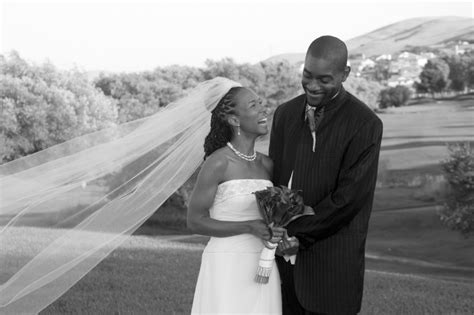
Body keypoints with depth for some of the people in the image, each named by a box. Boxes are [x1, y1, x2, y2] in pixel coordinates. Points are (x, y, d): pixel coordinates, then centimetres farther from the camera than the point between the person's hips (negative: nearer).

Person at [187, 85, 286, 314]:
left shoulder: (266, 164, 7)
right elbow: (195, 221, -9)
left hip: (262, 268, 6)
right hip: (227, 268, -6)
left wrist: (280, 234, 0)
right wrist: (250, 227, -18)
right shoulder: (218, 162, -10)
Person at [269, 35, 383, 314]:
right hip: (285, 250, 5)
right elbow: (273, 177, 11)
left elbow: (351, 196, -15)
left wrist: (298, 234, -11)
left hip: (332, 260, -5)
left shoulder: (365, 124, -11)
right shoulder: (286, 114, 8)